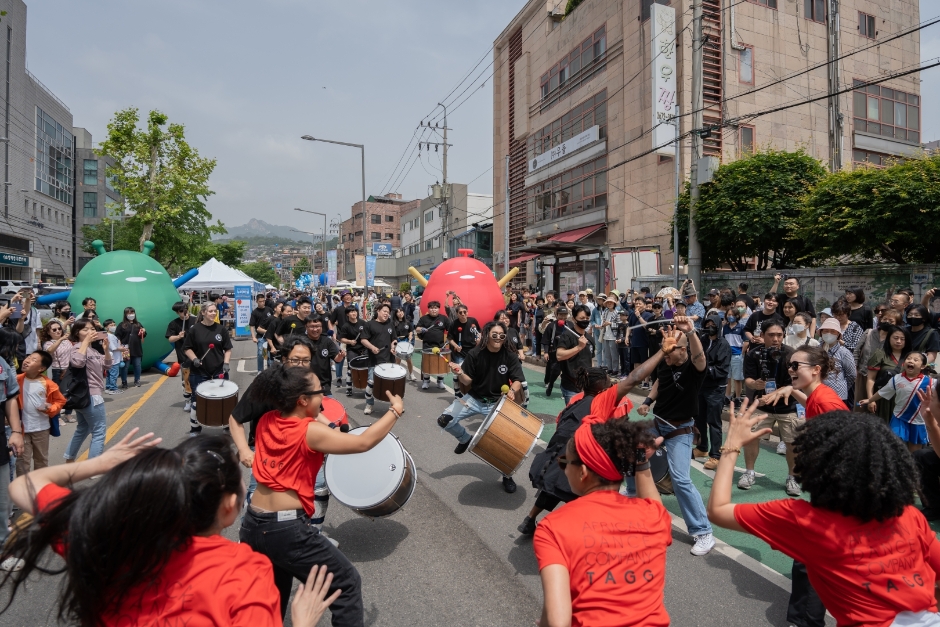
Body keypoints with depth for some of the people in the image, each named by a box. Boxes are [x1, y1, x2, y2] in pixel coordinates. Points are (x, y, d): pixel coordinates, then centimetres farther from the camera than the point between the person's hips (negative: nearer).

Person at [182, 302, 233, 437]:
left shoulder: (221, 329, 0)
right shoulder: (194, 329, -4)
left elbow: (228, 349, 5)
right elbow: (187, 348, 2)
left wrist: (226, 362, -8)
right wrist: (194, 359, -14)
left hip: (219, 370, 1)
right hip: (199, 371, -1)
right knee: (197, 400, 6)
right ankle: (195, 428, 24)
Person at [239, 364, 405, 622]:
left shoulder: (266, 422, 2)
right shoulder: (310, 432, -17)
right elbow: (364, 442, -18)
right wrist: (395, 410, -7)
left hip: (251, 525, 8)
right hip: (287, 529, -7)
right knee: (348, 584, 9)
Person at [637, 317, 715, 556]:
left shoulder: (692, 367, -24)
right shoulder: (664, 363, -8)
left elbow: (700, 357, -50)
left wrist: (690, 332, -65)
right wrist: (647, 401, 1)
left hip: (680, 430, -7)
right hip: (657, 423, 7)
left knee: (680, 479, -15)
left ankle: (703, 533, -1)